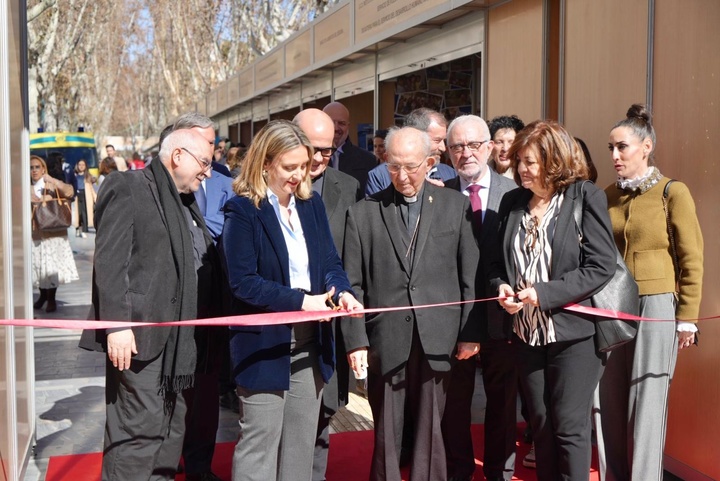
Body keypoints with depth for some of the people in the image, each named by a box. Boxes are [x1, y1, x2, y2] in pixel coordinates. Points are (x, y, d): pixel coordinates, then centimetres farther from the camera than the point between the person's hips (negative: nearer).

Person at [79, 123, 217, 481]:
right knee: (139, 431, -9)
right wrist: (117, 324, -22)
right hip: (139, 333, -9)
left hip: (177, 337, 9)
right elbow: (109, 261, -15)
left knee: (171, 430, 14)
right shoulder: (129, 188, -7)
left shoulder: (186, 202, 19)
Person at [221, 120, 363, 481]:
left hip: (311, 341, 6)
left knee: (302, 441, 16)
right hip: (264, 343, -6)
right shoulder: (242, 210, -11)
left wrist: (341, 291, -14)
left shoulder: (312, 205, 8)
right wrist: (299, 301, -23)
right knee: (259, 441, 2)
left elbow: (330, 262, 8)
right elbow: (242, 282, -17)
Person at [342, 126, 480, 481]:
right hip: (385, 342, 0)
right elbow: (353, 285, 2)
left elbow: (471, 275, 4)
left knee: (430, 432, 9)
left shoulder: (456, 205, 6)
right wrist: (356, 341, -4)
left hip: (438, 341, 0)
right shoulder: (363, 213, 4)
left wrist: (470, 333, 1)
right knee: (386, 435, 8)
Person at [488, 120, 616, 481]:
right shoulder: (512, 201, 7)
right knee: (540, 426, 15)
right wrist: (501, 286, -7)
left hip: (573, 332, -5)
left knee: (569, 428, 1)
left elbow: (601, 266, -14)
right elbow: (498, 260, 15)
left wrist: (545, 292, -20)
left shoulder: (586, 197, -9)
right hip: (527, 332, 5)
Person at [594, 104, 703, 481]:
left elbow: (692, 261, -4)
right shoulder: (607, 196, 8)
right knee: (610, 403, 8)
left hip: (656, 306, -4)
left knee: (646, 404, 2)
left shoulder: (673, 193, -5)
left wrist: (687, 318, -6)